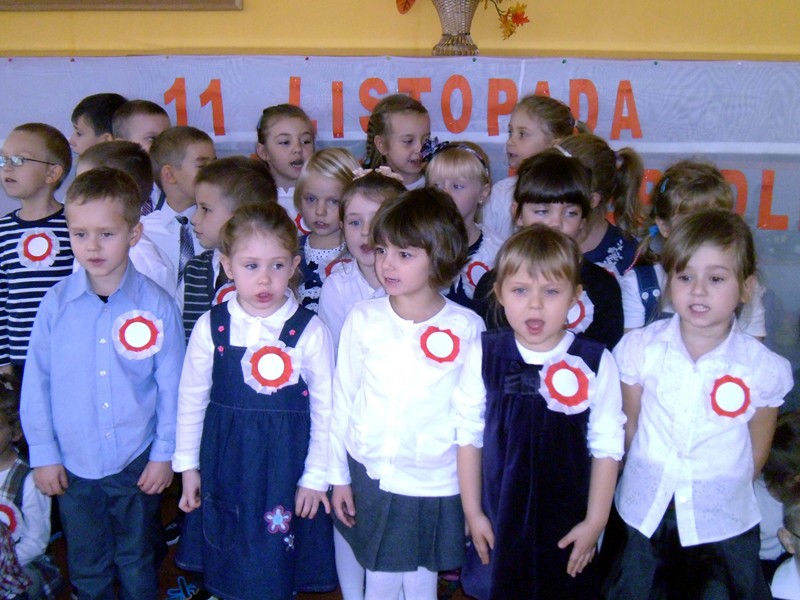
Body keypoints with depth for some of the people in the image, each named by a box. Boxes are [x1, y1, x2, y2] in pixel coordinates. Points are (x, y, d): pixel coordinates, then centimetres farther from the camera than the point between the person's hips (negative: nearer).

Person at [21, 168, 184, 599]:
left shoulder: (156, 305, -11)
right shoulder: (56, 303, -8)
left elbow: (171, 385, -5)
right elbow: (37, 381, 0)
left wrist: (164, 452, -2)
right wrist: (43, 453, 1)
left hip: (137, 464, -1)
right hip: (74, 464, 1)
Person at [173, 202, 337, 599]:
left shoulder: (310, 331, -11)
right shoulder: (211, 327, -5)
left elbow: (324, 408, -5)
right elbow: (191, 399, 5)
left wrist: (315, 477, -2)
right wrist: (187, 464, 8)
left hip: (286, 467, -2)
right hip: (224, 463, 2)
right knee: (228, 567, 16)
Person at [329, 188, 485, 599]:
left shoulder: (467, 329, -10)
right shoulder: (363, 319, -5)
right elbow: (342, 399, 2)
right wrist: (338, 476, 6)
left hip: (435, 484, -1)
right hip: (370, 477, 1)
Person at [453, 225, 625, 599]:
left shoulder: (595, 363, -14)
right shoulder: (483, 355, -10)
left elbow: (606, 446, -7)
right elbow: (468, 435, -4)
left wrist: (595, 522, -4)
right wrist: (472, 512, -1)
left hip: (568, 528, -1)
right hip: (497, 523, 1)